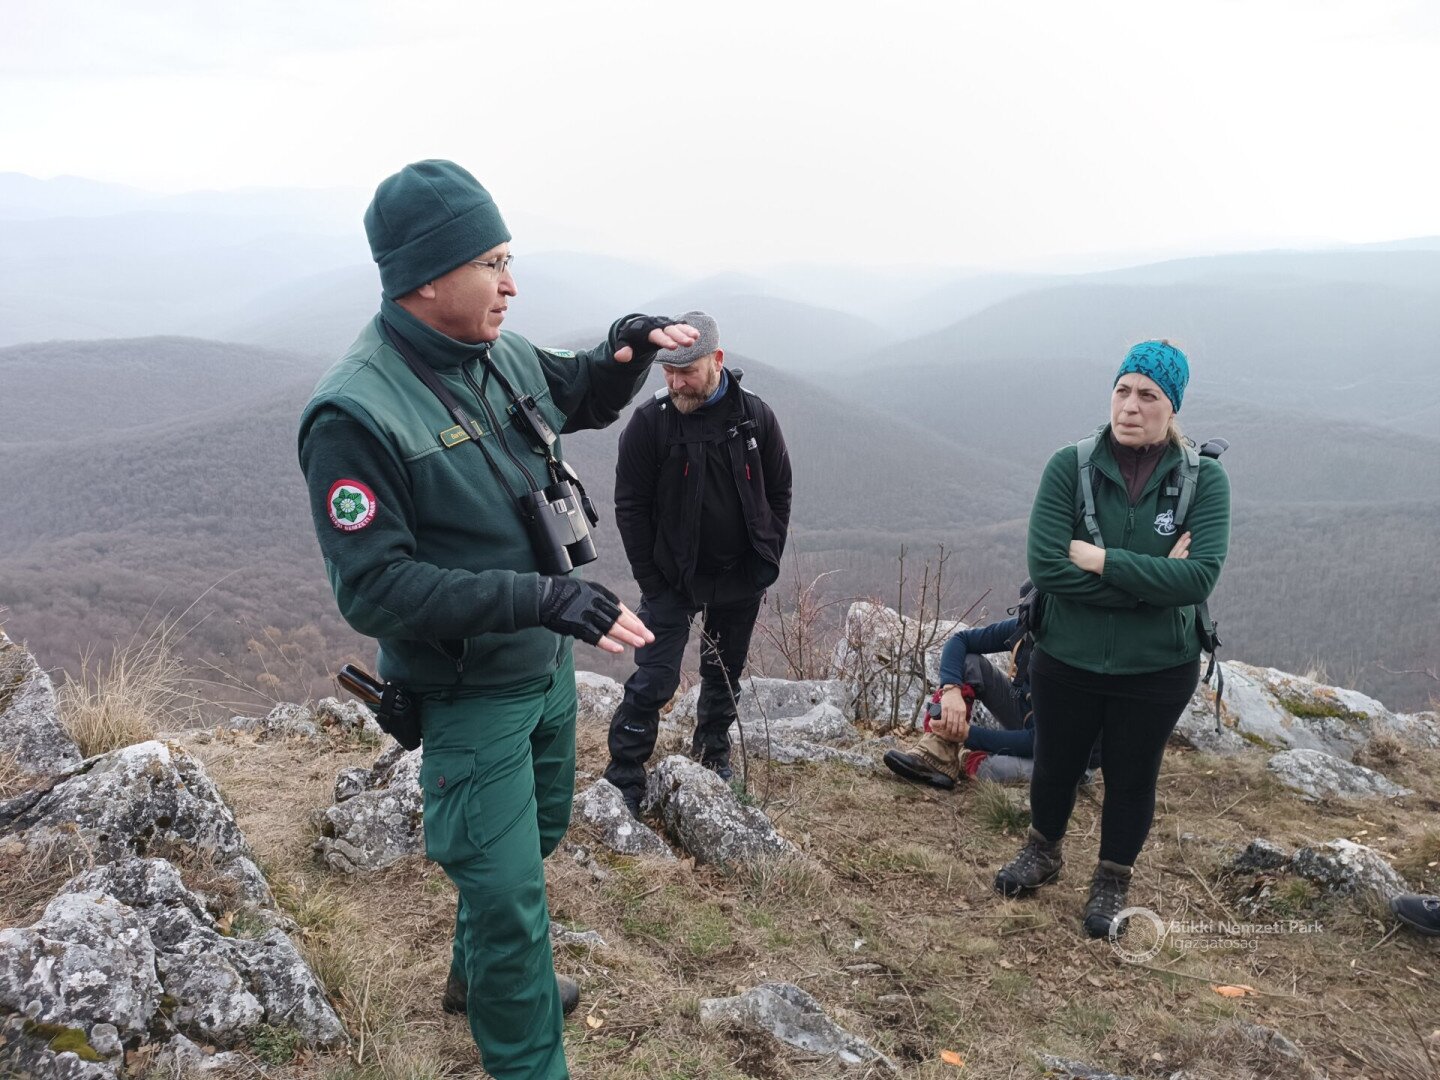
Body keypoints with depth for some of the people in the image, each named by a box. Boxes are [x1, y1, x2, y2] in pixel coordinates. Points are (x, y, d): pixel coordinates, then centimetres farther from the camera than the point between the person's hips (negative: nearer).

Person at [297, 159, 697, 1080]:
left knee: (540, 833, 26)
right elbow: (374, 589, -27)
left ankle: (482, 975, 52)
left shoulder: (502, 357, -3)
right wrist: (543, 597, -34)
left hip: (549, 663, 8)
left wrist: (625, 353, -7)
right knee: (507, 889, 0)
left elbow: (586, 401, 16)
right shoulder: (356, 415, -26)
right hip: (471, 693, -8)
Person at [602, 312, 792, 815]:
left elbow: (779, 493, 5)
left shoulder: (756, 417, -5)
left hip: (740, 580, 3)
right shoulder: (649, 422, -13)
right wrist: (650, 580, -11)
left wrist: (767, 561, 0)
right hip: (672, 579, -3)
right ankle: (623, 781, 4)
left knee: (724, 675, 18)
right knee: (654, 679, -7)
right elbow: (630, 506, -9)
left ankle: (713, 755, 39)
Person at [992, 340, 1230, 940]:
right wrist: (1151, 579, -23)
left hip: (1156, 669, 0)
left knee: (1131, 778, 18)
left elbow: (1200, 575, -23)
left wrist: (1102, 561, -25)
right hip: (1067, 660, 1)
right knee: (1055, 765, 21)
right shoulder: (1070, 467, -12)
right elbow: (1045, 563, -22)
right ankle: (1044, 851, 50)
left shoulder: (1204, 479, -11)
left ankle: (1112, 879, 43)